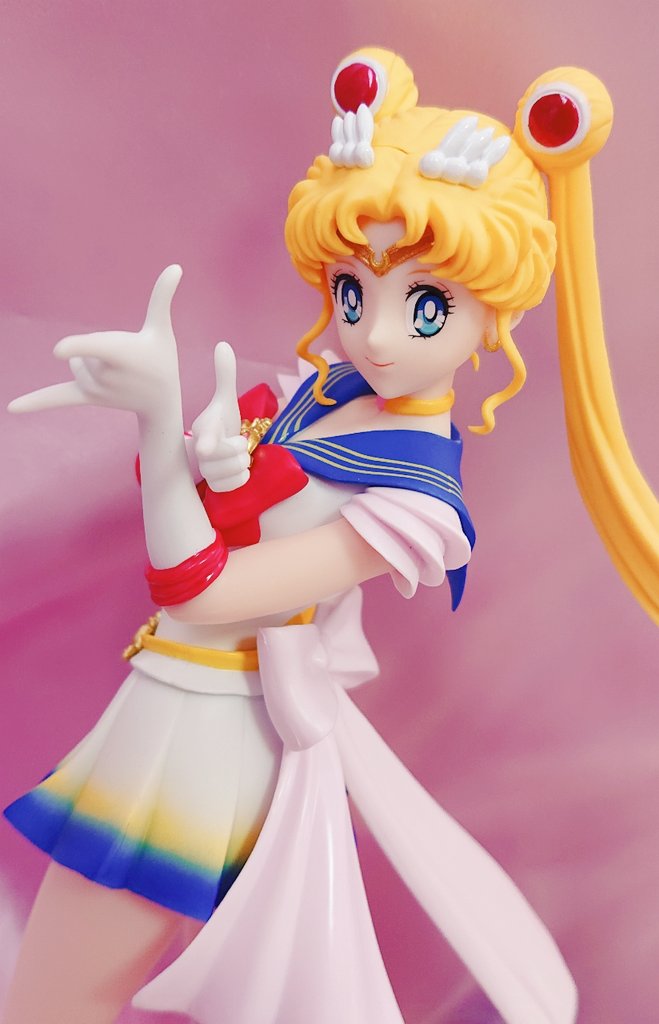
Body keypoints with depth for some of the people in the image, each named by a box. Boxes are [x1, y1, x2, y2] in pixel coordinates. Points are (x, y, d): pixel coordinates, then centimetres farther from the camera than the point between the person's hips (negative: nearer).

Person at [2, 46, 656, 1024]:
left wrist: (160, 416, -34)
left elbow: (197, 593, -25)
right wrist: (210, 456, -20)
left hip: (196, 741, -8)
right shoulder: (322, 392, 0)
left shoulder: (413, 503, -22)